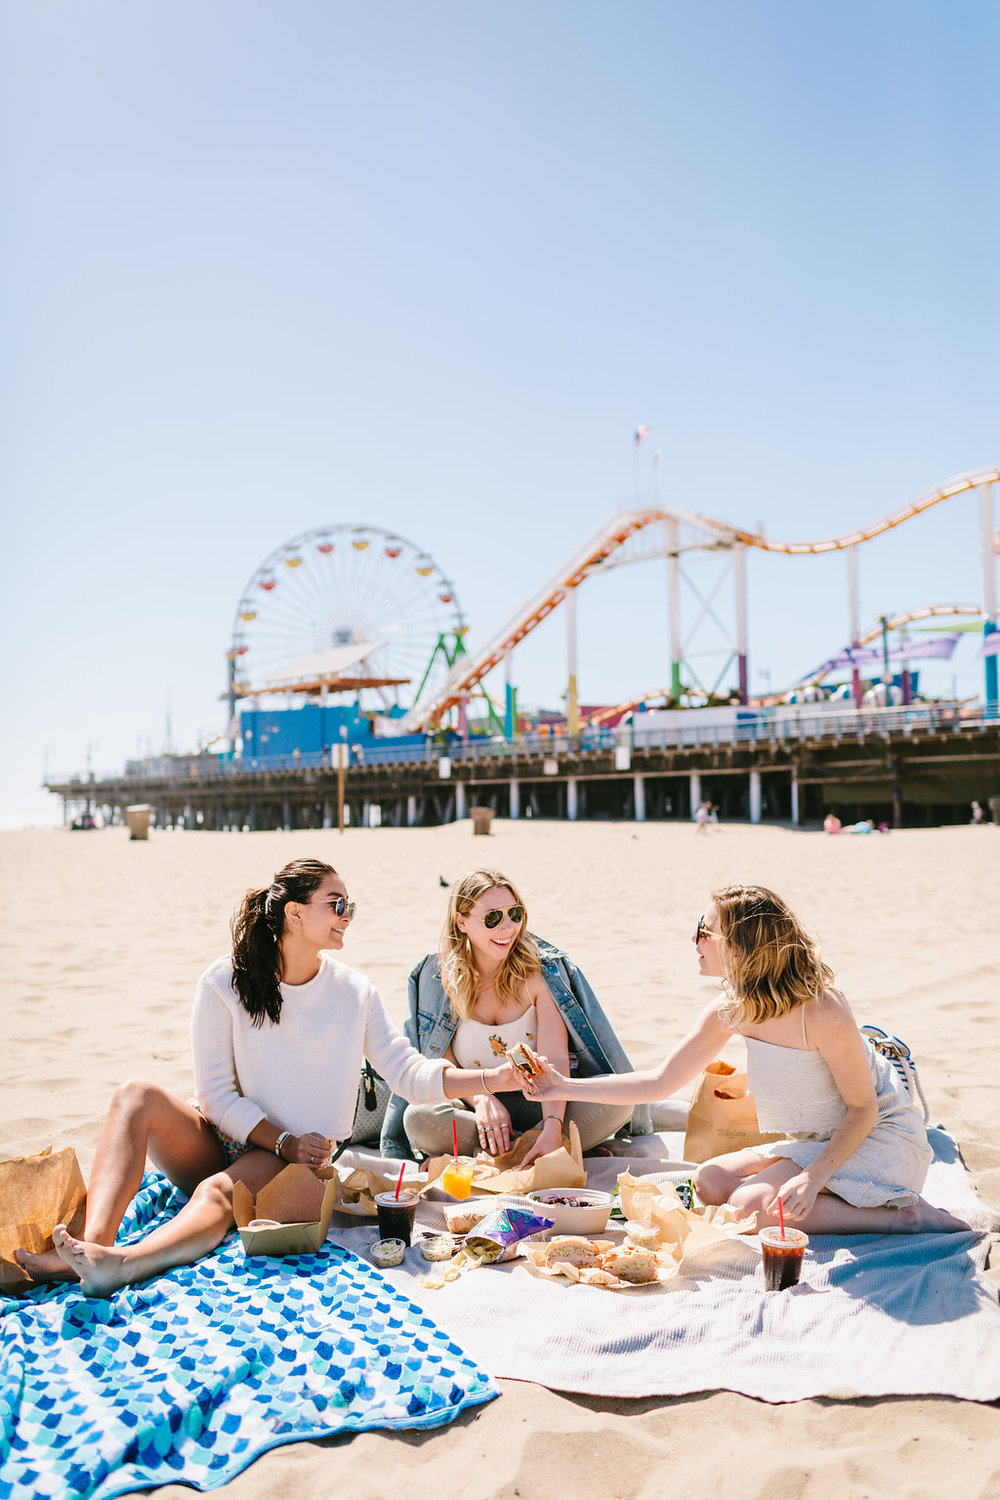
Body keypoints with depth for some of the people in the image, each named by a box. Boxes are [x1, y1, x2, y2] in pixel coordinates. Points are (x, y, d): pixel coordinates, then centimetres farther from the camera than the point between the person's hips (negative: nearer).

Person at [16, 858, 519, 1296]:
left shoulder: (354, 991, 2)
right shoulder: (225, 982, -4)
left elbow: (409, 1072, -1)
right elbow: (215, 1094, -6)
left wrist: (493, 1078, -14)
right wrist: (285, 1141, -16)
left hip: (296, 1158, -1)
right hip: (224, 1143, 1)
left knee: (218, 1193, -33)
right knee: (138, 1097, -25)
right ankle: (96, 1242, -44)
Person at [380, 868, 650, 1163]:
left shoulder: (542, 971, -8)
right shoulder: (436, 977, -4)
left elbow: (555, 1059, -18)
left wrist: (553, 1126, -36)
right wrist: (481, 1099, -24)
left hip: (539, 1106, 1)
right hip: (474, 1109, 0)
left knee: (620, 1099, -27)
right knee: (418, 1118, -31)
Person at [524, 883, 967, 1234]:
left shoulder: (821, 1011, -29)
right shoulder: (731, 1010, -8)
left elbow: (863, 1108, -19)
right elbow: (660, 1081, 0)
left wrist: (814, 1176, -30)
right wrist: (565, 1087, -3)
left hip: (882, 1137, -8)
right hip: (817, 1141, 8)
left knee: (753, 1204, -22)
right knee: (710, 1182, 0)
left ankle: (906, 1215, -12)